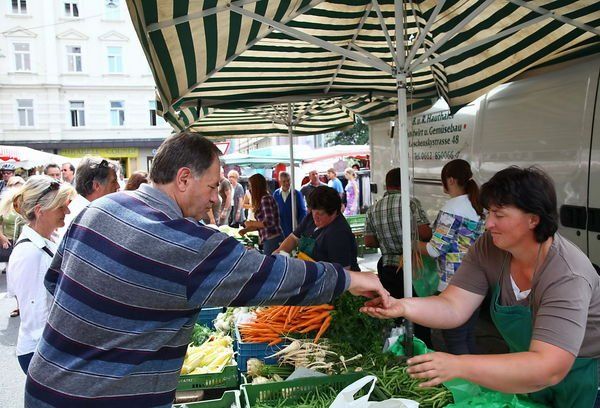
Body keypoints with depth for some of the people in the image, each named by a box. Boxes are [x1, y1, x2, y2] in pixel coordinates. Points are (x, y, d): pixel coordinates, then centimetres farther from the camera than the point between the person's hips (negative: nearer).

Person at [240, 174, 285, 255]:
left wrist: (251, 223, -9)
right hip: (269, 240, 9)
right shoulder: (262, 200, 13)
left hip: (272, 239, -9)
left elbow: (269, 222, -20)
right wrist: (246, 229, 15)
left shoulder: (265, 199, -13)